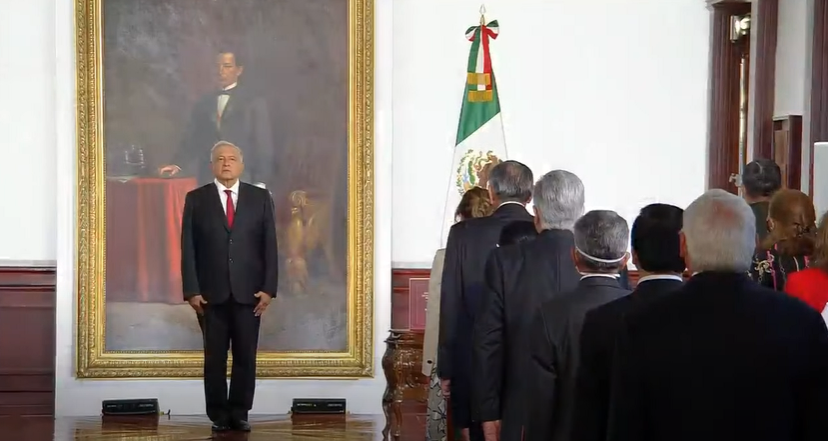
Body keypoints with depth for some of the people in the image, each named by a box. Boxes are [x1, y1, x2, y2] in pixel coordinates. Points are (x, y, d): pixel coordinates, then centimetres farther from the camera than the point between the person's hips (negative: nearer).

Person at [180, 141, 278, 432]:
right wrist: (192, 291, -6)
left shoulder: (260, 198, 7)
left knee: (246, 356, 2)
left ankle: (239, 413, 10)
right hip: (211, 294, -1)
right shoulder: (196, 199, 5)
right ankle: (218, 414, 10)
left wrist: (268, 288, -4)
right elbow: (188, 248, 2)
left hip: (249, 293, 1)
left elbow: (269, 246, 4)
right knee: (215, 357, 3)